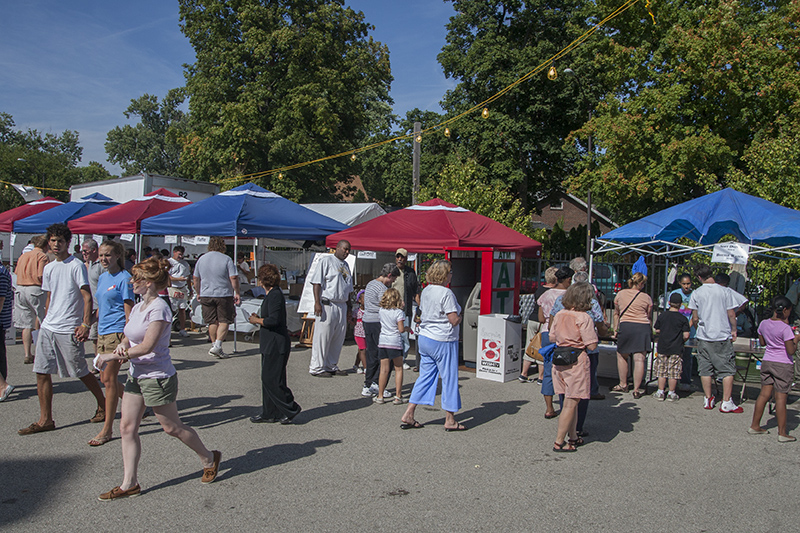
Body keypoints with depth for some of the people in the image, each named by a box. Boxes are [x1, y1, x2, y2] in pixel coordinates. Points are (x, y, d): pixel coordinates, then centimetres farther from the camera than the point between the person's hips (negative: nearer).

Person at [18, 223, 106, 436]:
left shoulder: (76, 266, -8)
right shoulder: (49, 268, 14)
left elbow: (87, 297, -13)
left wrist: (85, 324, -19)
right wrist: (48, 321, 19)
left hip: (69, 330, -7)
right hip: (48, 328, 7)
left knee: (81, 372, 1)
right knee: (42, 372, 4)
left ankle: (103, 404, 22)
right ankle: (45, 420, 12)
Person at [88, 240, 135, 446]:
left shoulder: (124, 278, -10)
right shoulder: (102, 278, 14)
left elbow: (128, 309, -13)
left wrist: (127, 337, -17)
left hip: (117, 332, -8)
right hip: (103, 333, 8)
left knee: (109, 379, -6)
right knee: (107, 378, 11)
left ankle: (107, 429, 2)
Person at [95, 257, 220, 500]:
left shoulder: (158, 309, -19)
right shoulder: (138, 307, 9)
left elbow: (147, 346, -24)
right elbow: (129, 336, 18)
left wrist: (112, 356, -18)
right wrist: (122, 346, -6)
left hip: (157, 377, -9)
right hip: (136, 375, 9)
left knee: (172, 428, 5)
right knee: (127, 428, 6)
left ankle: (209, 458, 26)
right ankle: (129, 483, 15)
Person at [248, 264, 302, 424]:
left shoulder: (275, 295, -16)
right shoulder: (271, 294, 15)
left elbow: (273, 320, -24)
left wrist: (256, 320, -10)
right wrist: (258, 319, 10)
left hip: (276, 345, -10)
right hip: (270, 344, 11)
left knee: (271, 379, -6)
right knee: (267, 379, 13)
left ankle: (291, 409, 4)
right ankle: (269, 414, 20)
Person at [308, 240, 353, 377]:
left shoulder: (345, 265, 19)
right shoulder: (326, 260, -4)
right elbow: (316, 282, -11)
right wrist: (317, 302, -19)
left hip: (342, 305, 8)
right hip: (327, 304, -8)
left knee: (338, 337, 9)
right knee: (322, 336, -4)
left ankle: (331, 366, 20)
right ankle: (317, 368, 4)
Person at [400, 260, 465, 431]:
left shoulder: (426, 291, 7)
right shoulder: (446, 293, -18)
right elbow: (454, 320, -20)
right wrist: (460, 316, 3)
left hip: (424, 338, 8)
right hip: (443, 341, -8)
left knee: (425, 377, 13)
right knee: (449, 379, 5)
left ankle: (408, 415, 12)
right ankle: (450, 420, 14)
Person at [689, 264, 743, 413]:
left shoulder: (696, 293, -3)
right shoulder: (724, 291, -6)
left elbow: (695, 318, 0)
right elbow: (731, 314, -3)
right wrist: (734, 330, 11)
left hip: (704, 336, 1)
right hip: (723, 336, -1)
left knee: (705, 369, 9)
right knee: (727, 370, 5)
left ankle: (708, 400, 15)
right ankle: (726, 402, 2)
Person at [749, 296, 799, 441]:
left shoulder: (763, 324, 2)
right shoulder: (785, 328, -16)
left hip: (767, 362, 6)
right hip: (783, 364, -6)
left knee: (764, 394, 13)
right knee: (781, 398, -1)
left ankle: (754, 426, 19)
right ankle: (782, 433, 6)